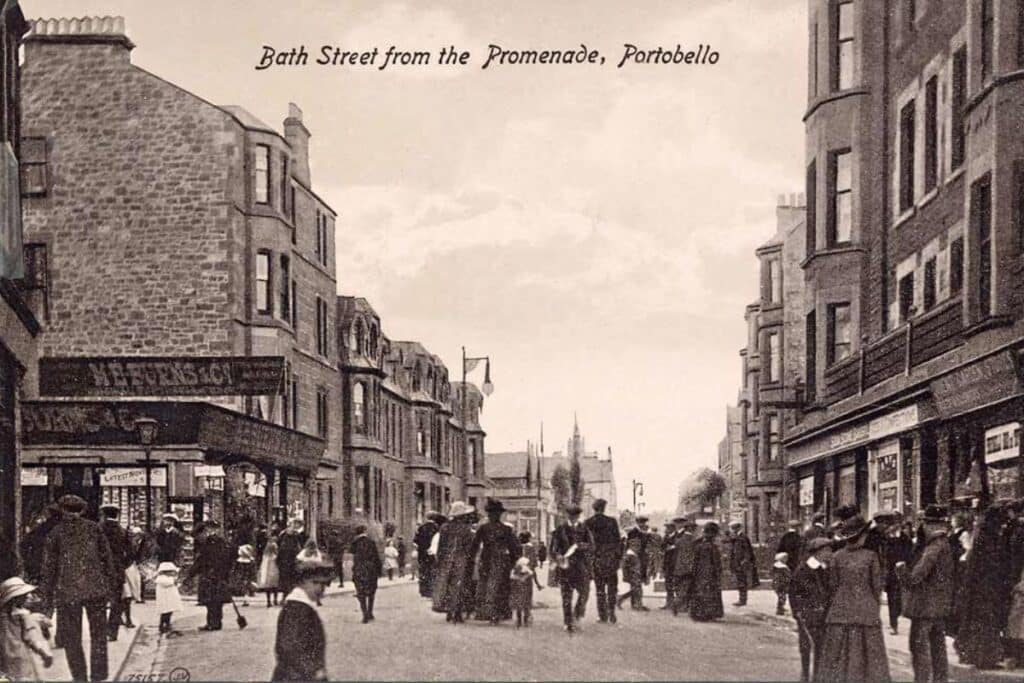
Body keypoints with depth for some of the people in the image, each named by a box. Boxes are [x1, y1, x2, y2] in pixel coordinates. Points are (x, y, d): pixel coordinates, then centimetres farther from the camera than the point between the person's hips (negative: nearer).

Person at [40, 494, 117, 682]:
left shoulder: (55, 533, 2)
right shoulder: (94, 528, 5)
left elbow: (49, 567, 3)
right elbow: (107, 558, 5)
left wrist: (47, 598, 7)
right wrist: (113, 584, 12)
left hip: (67, 592, -1)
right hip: (96, 589, 1)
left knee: (71, 638, 8)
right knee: (98, 635, 8)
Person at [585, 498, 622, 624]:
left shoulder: (588, 523, -3)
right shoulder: (611, 521, -5)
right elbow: (618, 540, -3)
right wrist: (619, 557, 4)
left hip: (596, 558, 1)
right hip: (611, 558, -1)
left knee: (599, 589, 8)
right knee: (612, 587, 9)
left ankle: (602, 616, 6)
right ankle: (611, 614, 3)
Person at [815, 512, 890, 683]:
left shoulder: (837, 556, -2)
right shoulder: (871, 556, -6)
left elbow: (832, 585, 3)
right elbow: (877, 587, -1)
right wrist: (875, 607, 13)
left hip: (840, 612, 2)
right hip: (866, 611, -2)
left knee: (837, 657, 6)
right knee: (868, 655, 5)